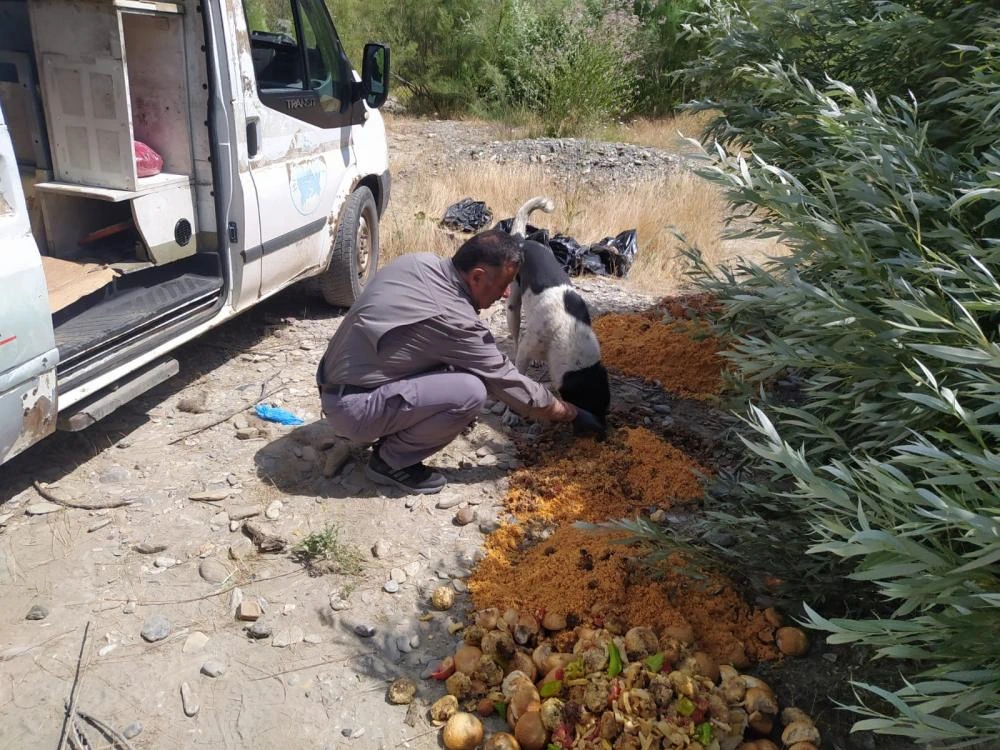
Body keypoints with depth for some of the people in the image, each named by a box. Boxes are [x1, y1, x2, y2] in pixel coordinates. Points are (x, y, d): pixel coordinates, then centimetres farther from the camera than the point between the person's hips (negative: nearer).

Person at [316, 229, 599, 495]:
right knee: (470, 391, -23)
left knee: (452, 358, 9)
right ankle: (390, 461, -3)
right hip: (351, 408, -9)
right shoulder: (453, 320, -24)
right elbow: (509, 383, -13)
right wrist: (569, 413, 1)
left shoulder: (418, 262, -2)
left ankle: (395, 433, 15)